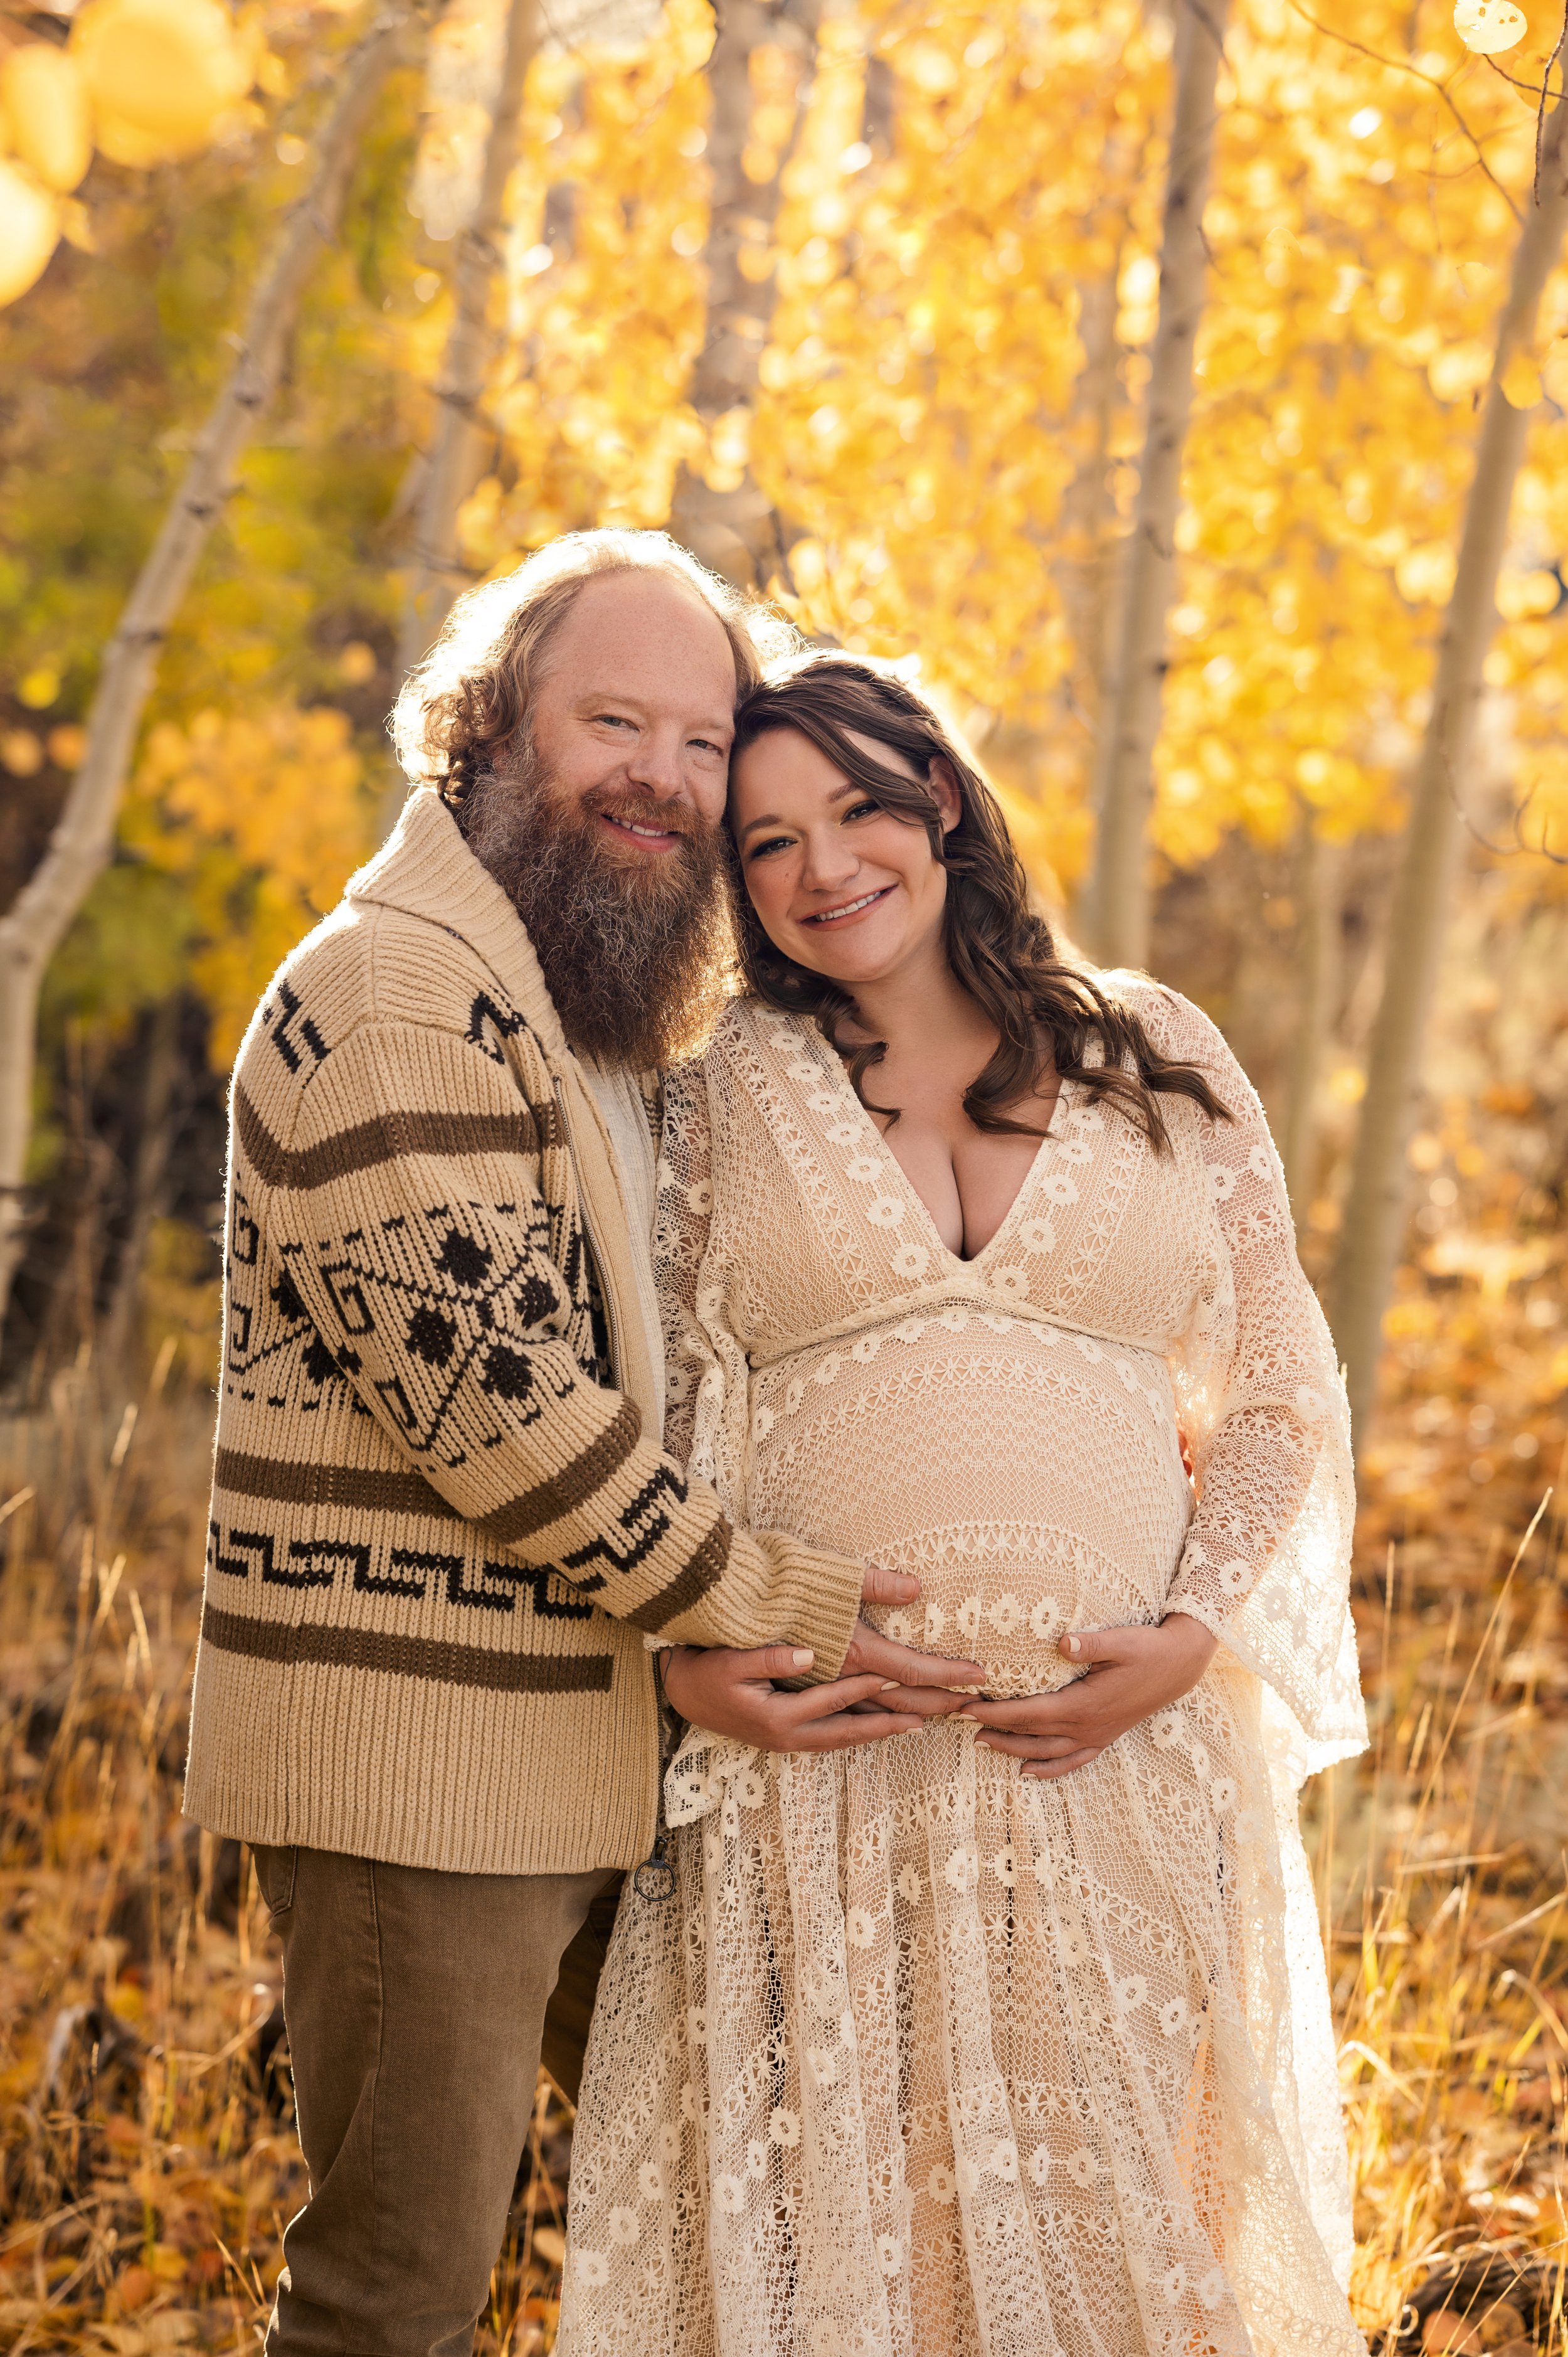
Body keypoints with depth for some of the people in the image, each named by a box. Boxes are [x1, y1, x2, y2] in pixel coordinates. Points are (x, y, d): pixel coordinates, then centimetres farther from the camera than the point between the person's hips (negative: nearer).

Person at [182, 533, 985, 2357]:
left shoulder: (603, 1021, 18)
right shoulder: (394, 990, -14)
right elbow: (484, 1387, -21)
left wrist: (758, 1628, 2)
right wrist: (773, 1611, -13)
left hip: (563, 1757, 9)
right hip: (415, 1757, -9)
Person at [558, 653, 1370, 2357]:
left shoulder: (1160, 1059, 8)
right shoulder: (727, 1090, 8)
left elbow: (1281, 1398, 8)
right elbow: (664, 1414, 8)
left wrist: (1190, 1638, -5)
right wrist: (688, 1647, -9)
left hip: (1119, 1752, 0)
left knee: (1111, 2202, 5)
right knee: (827, 2203, 3)